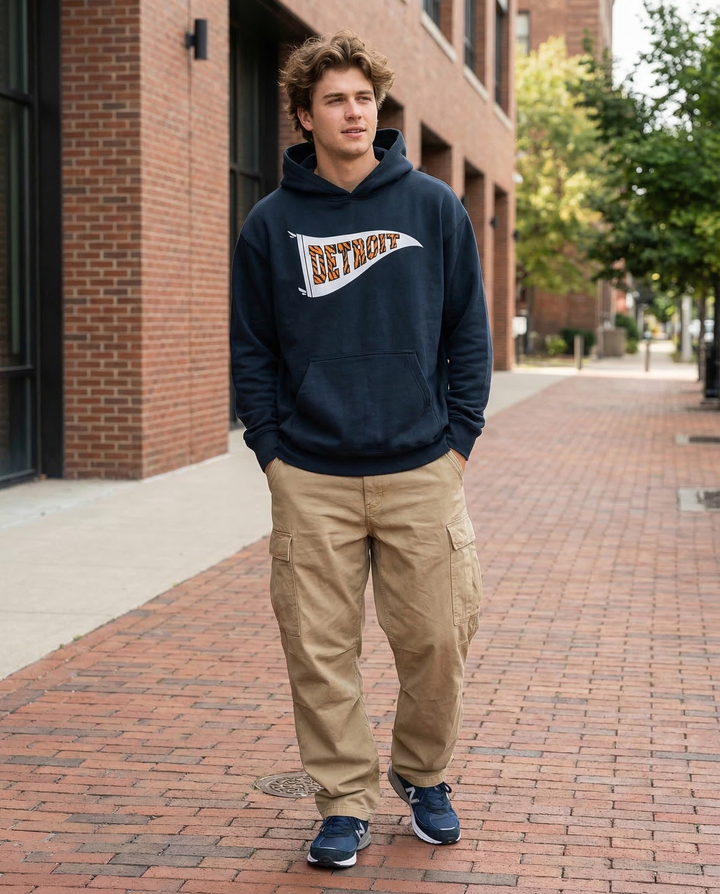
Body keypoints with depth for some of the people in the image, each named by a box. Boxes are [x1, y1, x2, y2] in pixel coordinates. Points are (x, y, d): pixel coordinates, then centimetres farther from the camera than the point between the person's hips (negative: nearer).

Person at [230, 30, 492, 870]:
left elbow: (469, 333, 6)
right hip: (310, 483, 0)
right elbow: (251, 351, 8)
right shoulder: (271, 224, 4)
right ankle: (345, 802, 18)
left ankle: (423, 776, 29)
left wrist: (458, 439, 0)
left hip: (421, 472, 0)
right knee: (319, 650, 2)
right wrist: (272, 451, 0)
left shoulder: (434, 207, 3)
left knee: (436, 641, 4)